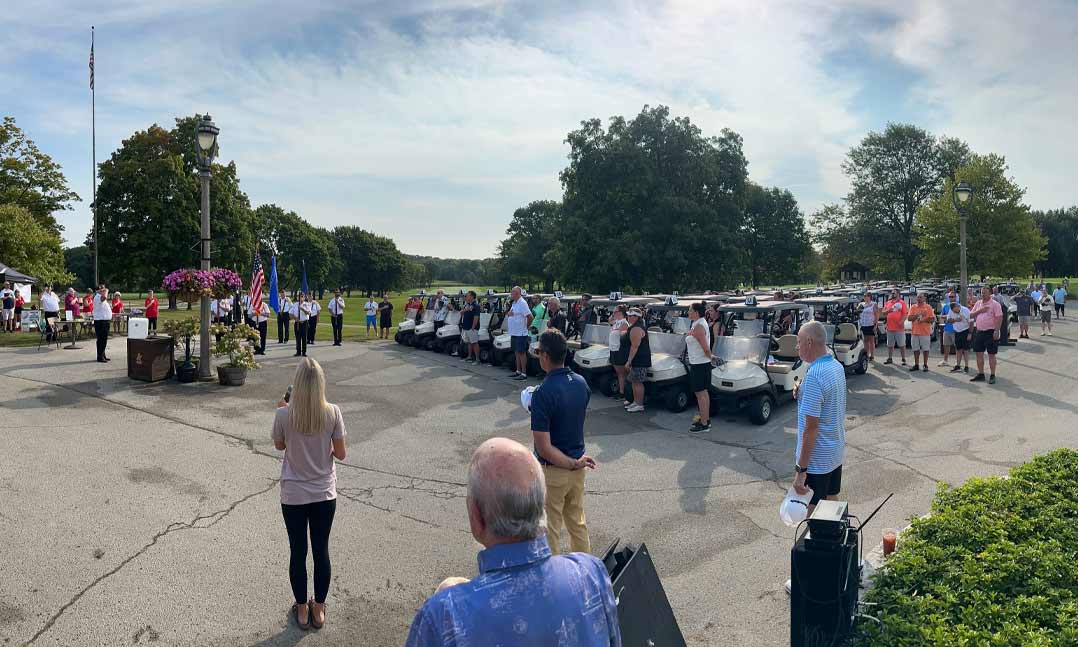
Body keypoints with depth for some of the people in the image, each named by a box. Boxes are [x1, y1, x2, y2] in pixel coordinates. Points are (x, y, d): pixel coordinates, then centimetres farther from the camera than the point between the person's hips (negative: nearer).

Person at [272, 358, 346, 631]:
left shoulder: (284, 414, -15)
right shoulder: (333, 413, -14)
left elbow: (279, 446, 4)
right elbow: (340, 454, -6)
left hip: (293, 495, 0)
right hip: (324, 494, 1)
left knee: (298, 553, 15)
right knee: (321, 552, 15)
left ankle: (302, 610, 30)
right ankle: (318, 610, 29)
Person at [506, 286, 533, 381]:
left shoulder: (522, 303, -17)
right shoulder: (514, 303, 13)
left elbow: (530, 316, -21)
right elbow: (511, 314, 25)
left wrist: (526, 326, -7)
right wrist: (509, 314, 1)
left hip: (520, 333, -9)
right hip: (514, 333, 9)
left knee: (521, 353, -5)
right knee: (516, 352, 15)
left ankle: (524, 373, 0)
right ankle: (518, 371, 25)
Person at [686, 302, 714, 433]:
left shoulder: (697, 327, -20)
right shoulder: (701, 323, 12)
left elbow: (706, 348, -23)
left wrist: (710, 356, -7)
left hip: (699, 364, -11)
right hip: (702, 363, 11)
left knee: (700, 394, -4)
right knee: (704, 392, 18)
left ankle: (703, 424, 1)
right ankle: (706, 419, 28)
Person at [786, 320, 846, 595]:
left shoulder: (814, 375, -25)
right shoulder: (837, 366, 5)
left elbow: (810, 427, -26)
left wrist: (800, 469, -21)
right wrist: (802, 392, 1)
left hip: (817, 459, -9)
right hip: (836, 453, 9)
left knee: (815, 520, 1)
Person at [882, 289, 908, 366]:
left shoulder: (902, 303, -1)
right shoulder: (888, 303, 15)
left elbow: (905, 313, -7)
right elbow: (883, 312, 17)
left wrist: (902, 321, -21)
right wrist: (888, 311, -5)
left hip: (899, 328, -5)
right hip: (890, 327, 5)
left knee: (902, 345, 0)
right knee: (890, 345, 11)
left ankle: (903, 359, 4)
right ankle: (890, 359, 19)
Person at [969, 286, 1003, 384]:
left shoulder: (995, 304, -7)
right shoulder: (978, 303, 12)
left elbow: (999, 318, -12)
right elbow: (971, 315, 11)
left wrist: (996, 331, -19)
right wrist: (979, 311, -8)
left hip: (990, 332, -6)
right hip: (979, 332, 6)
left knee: (991, 354, -1)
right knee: (979, 353, 8)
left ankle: (993, 376, 6)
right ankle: (980, 374, 17)